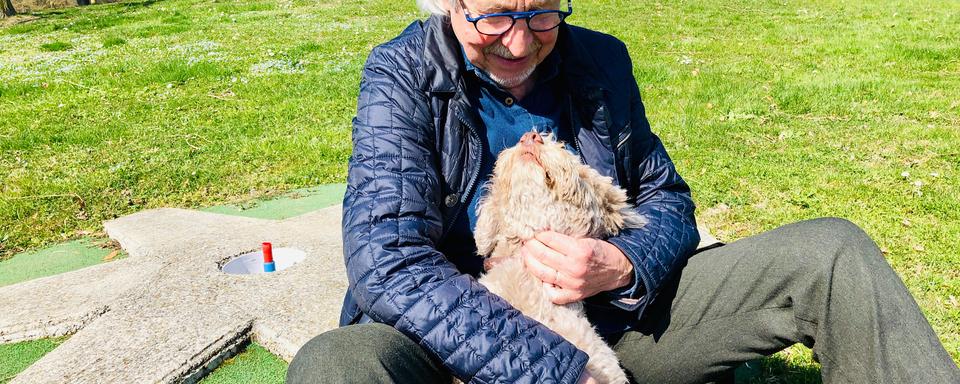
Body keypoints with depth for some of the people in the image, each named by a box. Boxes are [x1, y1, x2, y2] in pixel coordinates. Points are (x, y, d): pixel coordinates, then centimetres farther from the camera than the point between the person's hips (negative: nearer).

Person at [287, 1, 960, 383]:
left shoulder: (600, 61, 2)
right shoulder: (402, 74, -10)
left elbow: (669, 201, 9)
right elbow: (386, 260, -22)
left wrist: (622, 267, -16)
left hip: (613, 317, 3)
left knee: (833, 251, -8)